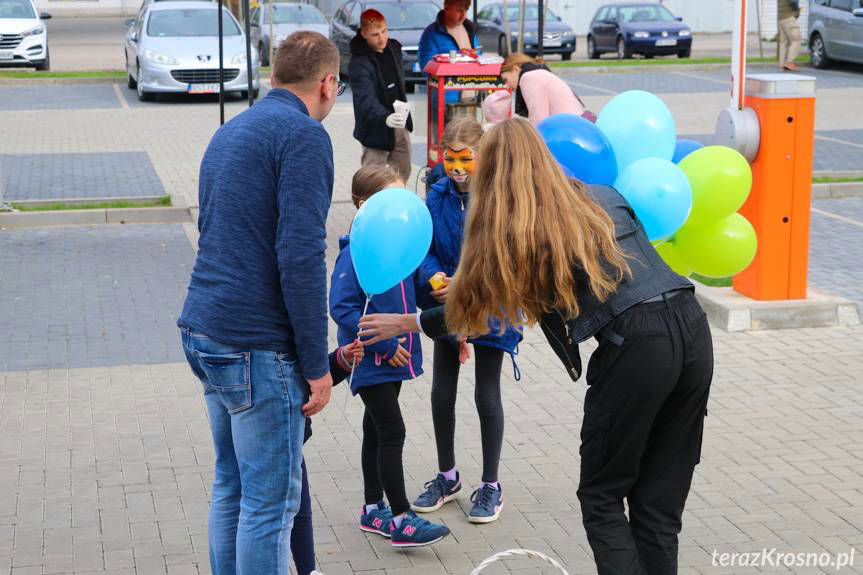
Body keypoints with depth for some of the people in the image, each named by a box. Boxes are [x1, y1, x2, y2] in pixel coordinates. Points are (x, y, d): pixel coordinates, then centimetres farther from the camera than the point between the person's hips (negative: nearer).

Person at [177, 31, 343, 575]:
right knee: (271, 500, -1)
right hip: (257, 346, -9)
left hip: (206, 329, 9)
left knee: (232, 485, 17)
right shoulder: (304, 135, -11)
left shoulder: (231, 131, 17)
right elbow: (300, 258, -19)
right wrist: (317, 365, -14)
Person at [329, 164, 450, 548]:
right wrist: (384, 342, -22)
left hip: (395, 355, 8)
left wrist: (434, 288, -8)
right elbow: (341, 308, -22)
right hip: (370, 361, -8)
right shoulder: (357, 252, -19)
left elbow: (413, 293, 14)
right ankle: (401, 520, 0)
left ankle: (373, 510, 27)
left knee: (377, 431, 16)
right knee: (391, 433, -6)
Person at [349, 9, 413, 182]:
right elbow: (366, 98, -36)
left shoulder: (393, 47, 2)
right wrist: (385, 117, -53)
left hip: (399, 124, 8)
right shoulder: (359, 63, -23)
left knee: (403, 174, 17)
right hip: (376, 128, -8)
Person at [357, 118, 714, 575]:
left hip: (635, 347, -6)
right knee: (659, 501, 13)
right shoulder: (605, 198, 18)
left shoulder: (511, 233, 3)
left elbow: (469, 307, 15)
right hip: (692, 325, 6)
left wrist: (402, 323, 31)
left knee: (602, 498, 11)